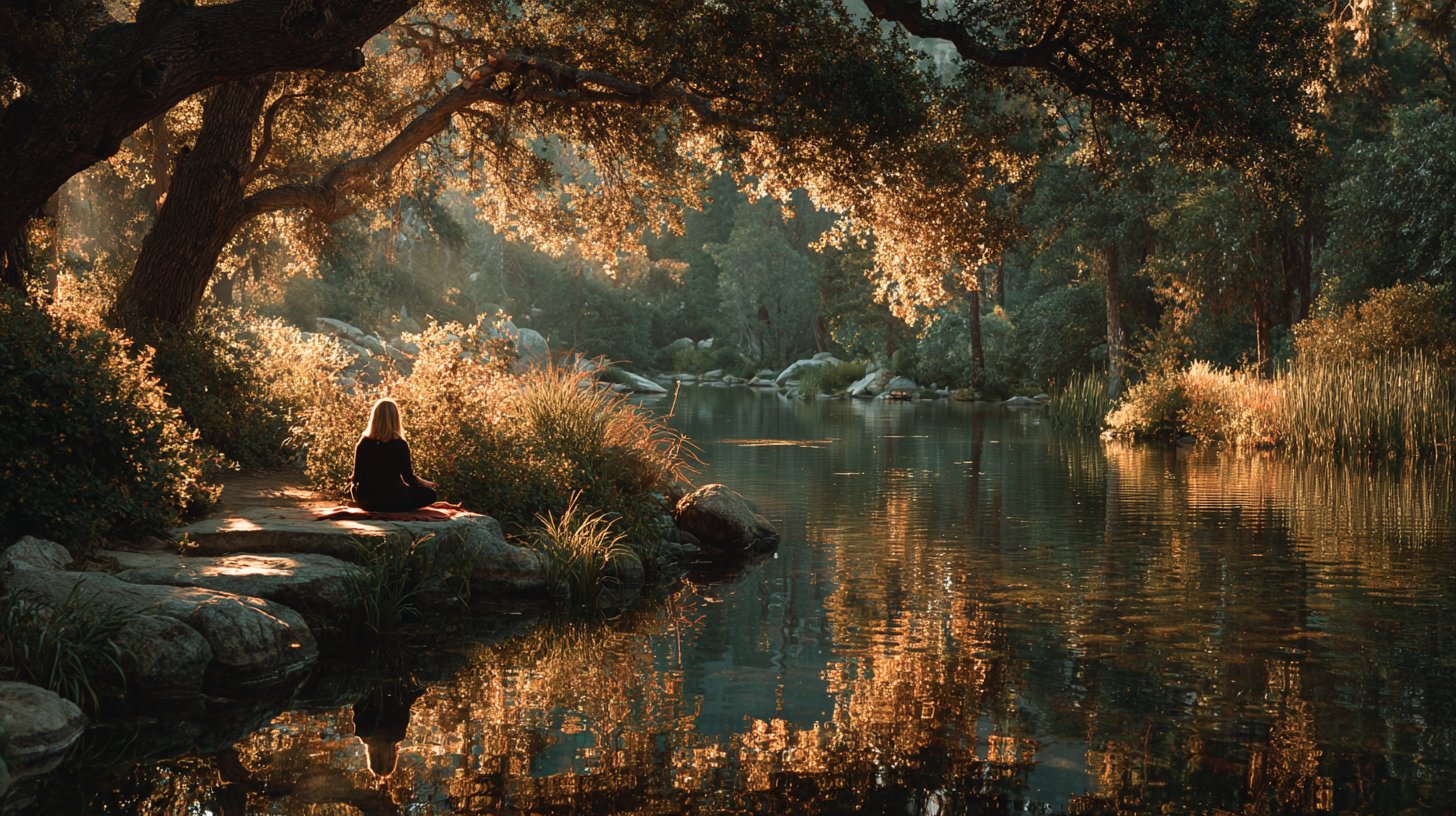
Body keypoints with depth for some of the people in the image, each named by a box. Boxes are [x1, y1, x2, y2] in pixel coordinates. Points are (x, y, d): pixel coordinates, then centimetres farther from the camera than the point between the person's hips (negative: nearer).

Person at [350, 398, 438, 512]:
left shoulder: (363, 444, -3)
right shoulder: (400, 445, -10)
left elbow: (356, 478, 1)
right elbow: (409, 478, -5)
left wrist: (351, 479, 26)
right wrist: (428, 484, 15)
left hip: (365, 502, 3)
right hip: (393, 502, -3)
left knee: (354, 486, 36)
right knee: (429, 494, 14)